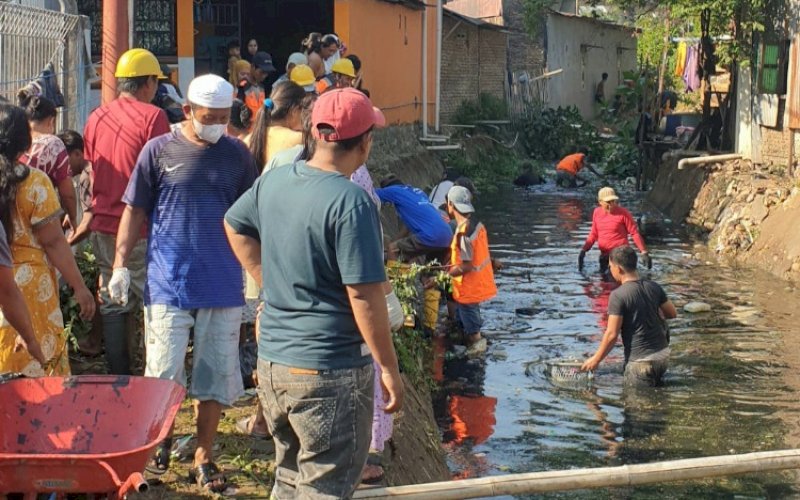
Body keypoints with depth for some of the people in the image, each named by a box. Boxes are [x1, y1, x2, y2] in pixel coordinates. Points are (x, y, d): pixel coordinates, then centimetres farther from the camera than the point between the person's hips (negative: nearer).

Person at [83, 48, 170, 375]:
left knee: (113, 305, 10)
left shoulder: (97, 118, 8)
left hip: (104, 226, 6)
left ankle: (118, 380, 15)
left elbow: (92, 174, 16)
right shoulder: (152, 117, -10)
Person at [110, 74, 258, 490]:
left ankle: (203, 459, 21)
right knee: (163, 375, 0)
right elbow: (134, 211, 3)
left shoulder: (236, 154, 5)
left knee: (216, 376, 7)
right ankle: (160, 439, 27)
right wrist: (120, 265, -3)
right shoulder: (159, 151, -1)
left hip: (223, 286, 2)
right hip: (169, 284, -2)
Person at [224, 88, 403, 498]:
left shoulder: (273, 181, 3)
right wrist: (389, 368, -11)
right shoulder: (351, 202, -20)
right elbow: (364, 297, -20)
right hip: (330, 372, -7)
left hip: (272, 363, 8)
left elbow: (234, 225, 22)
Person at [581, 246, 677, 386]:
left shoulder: (618, 295, -17)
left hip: (641, 360, -6)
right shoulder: (653, 287, 0)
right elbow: (672, 313, 11)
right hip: (663, 355, 6)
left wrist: (596, 359, -4)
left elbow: (612, 334, -17)